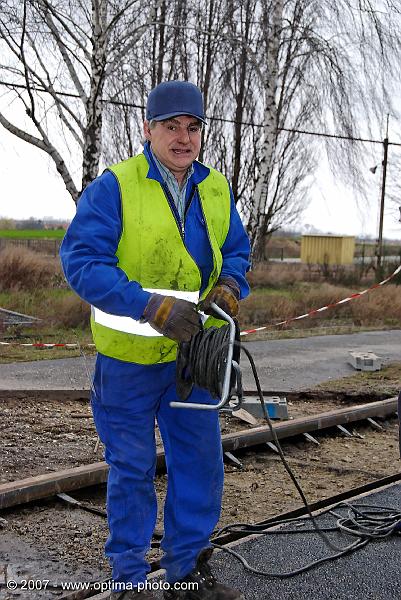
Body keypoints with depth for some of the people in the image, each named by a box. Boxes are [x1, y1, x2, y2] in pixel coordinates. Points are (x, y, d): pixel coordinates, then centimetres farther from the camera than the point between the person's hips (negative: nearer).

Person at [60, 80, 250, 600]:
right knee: (132, 469, 8)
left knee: (200, 461, 13)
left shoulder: (216, 188, 6)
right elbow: (80, 259, -19)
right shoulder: (114, 185, -12)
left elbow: (237, 249, 18)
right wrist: (150, 306, -28)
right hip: (129, 356, -5)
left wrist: (231, 285, -6)